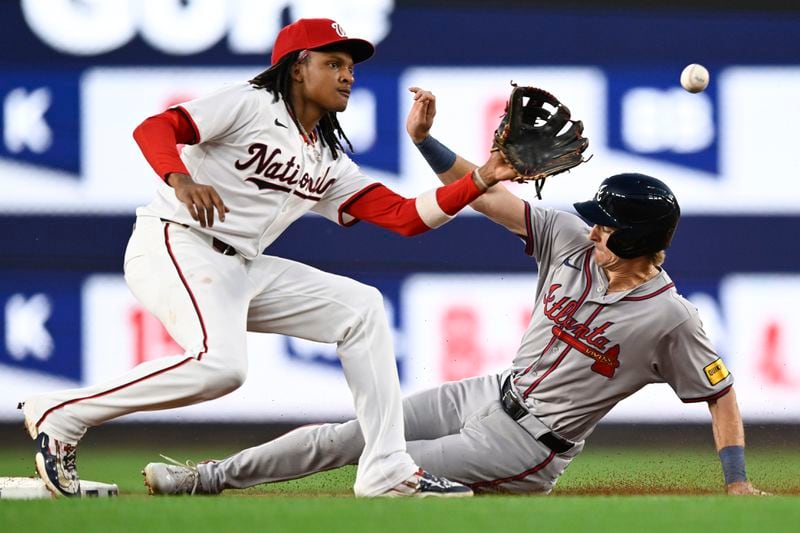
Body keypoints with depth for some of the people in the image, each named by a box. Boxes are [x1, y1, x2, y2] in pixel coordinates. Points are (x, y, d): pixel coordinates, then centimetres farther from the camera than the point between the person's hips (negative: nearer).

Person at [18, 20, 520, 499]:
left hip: (242, 271, 9)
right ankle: (59, 415, -20)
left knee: (361, 306, 5)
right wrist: (180, 179, -37)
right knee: (221, 364, -32)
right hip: (173, 246, -9)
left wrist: (482, 179, 0)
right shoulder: (251, 104, -5)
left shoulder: (329, 162, 17)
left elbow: (405, 215, 10)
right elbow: (154, 128, -17)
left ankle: (387, 470, 2)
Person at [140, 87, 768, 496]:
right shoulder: (573, 241, -5)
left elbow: (721, 394, -13)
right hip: (491, 392, 6)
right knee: (352, 433, 2)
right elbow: (488, 193, -3)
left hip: (527, 448, -6)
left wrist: (738, 484, -18)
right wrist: (424, 139, -12)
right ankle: (208, 478, 11)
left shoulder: (670, 319, -21)